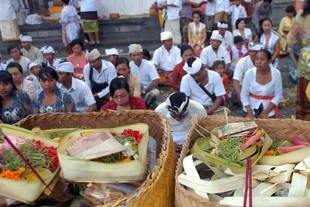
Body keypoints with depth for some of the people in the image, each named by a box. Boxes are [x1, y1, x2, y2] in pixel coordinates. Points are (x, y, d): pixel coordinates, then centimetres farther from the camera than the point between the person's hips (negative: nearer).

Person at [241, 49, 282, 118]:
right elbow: (244, 95, -6)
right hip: (251, 108, 0)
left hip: (269, 109, 0)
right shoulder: (249, 73, -13)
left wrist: (265, 112, -13)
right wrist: (250, 113, -13)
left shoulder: (276, 73, -12)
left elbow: (278, 95, -6)